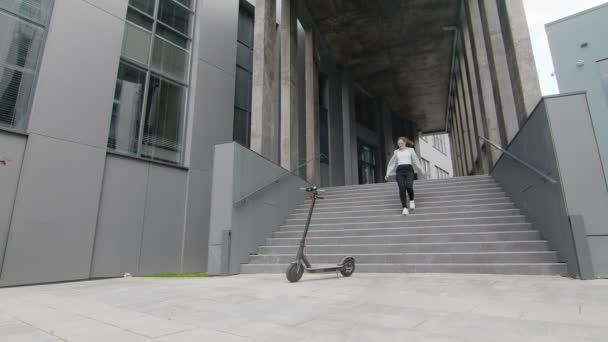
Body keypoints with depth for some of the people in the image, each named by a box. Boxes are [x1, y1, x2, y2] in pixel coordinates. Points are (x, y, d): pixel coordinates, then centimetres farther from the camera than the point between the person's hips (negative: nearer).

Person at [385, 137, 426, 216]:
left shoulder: (410, 150, 16)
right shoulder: (396, 152, 20)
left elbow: (416, 161, 14)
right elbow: (392, 163, 22)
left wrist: (421, 170, 9)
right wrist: (388, 174, 18)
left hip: (409, 170, -1)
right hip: (400, 171, 1)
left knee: (409, 187, -24)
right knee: (402, 189, -17)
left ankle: (411, 200, 5)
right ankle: (405, 208, -17)